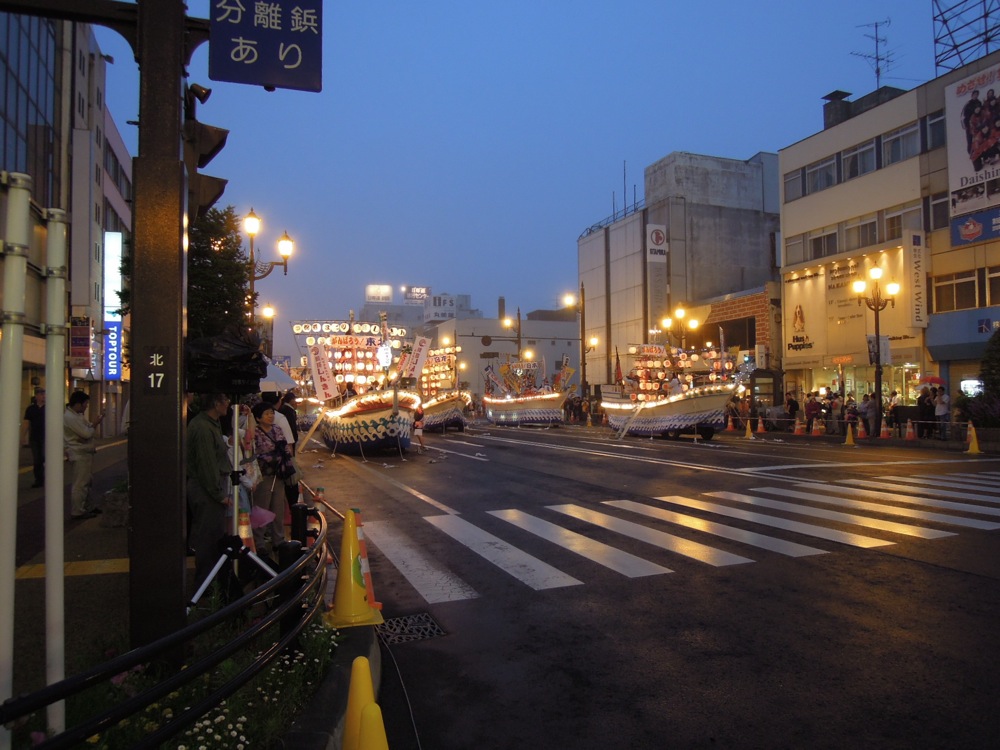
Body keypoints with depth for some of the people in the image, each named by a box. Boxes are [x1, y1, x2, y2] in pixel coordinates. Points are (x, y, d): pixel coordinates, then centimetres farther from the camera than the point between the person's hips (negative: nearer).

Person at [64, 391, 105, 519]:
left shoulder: (77, 415, 14)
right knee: (80, 484, -6)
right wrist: (95, 424, -7)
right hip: (79, 455, -11)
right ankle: (77, 511, 0)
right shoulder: (70, 417, -19)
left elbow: (87, 429, 22)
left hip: (85, 453, 11)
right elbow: (86, 433, -22)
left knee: (87, 482, 17)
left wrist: (95, 423, 7)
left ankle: (87, 507, 26)